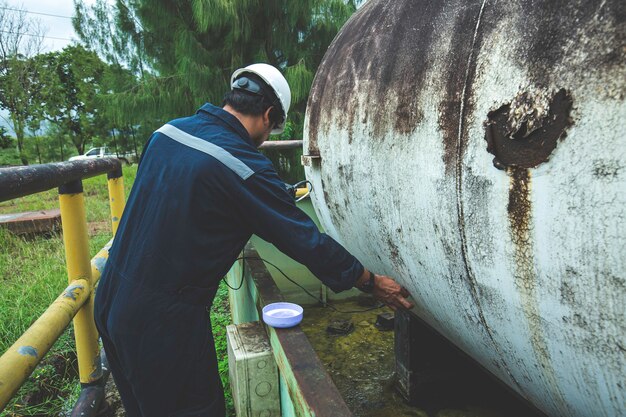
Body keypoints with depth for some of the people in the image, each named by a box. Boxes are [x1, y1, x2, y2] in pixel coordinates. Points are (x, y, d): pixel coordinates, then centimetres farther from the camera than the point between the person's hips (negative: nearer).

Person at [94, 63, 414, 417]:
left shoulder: (169, 131, 1)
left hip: (112, 298, 8)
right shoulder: (243, 167, -22)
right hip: (165, 321, -8)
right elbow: (306, 239, -17)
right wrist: (373, 282, -3)